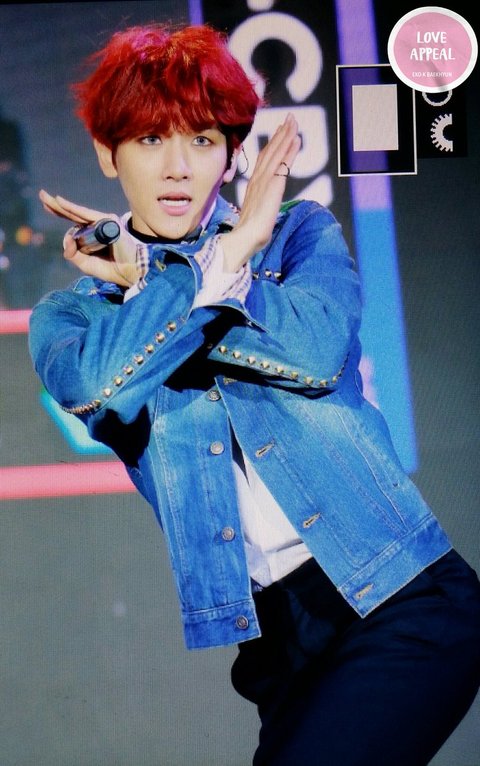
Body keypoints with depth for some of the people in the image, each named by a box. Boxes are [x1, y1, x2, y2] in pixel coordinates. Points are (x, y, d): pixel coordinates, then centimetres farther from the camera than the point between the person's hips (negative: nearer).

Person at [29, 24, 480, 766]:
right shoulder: (71, 311, 10)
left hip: (401, 593, -2)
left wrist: (149, 280, -6)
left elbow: (317, 350, -13)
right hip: (273, 629, 2)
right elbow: (92, 385, -15)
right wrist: (226, 255, -7)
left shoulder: (300, 231, 9)